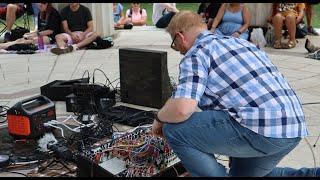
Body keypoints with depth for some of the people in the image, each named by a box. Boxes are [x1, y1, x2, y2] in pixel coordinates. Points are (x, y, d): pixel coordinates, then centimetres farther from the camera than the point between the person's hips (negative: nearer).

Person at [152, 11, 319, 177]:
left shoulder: (196, 54, -3)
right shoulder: (239, 41, 24)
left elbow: (182, 109, -17)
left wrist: (159, 118, 5)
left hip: (261, 128, -9)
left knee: (174, 129, -2)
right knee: (240, 174, 31)